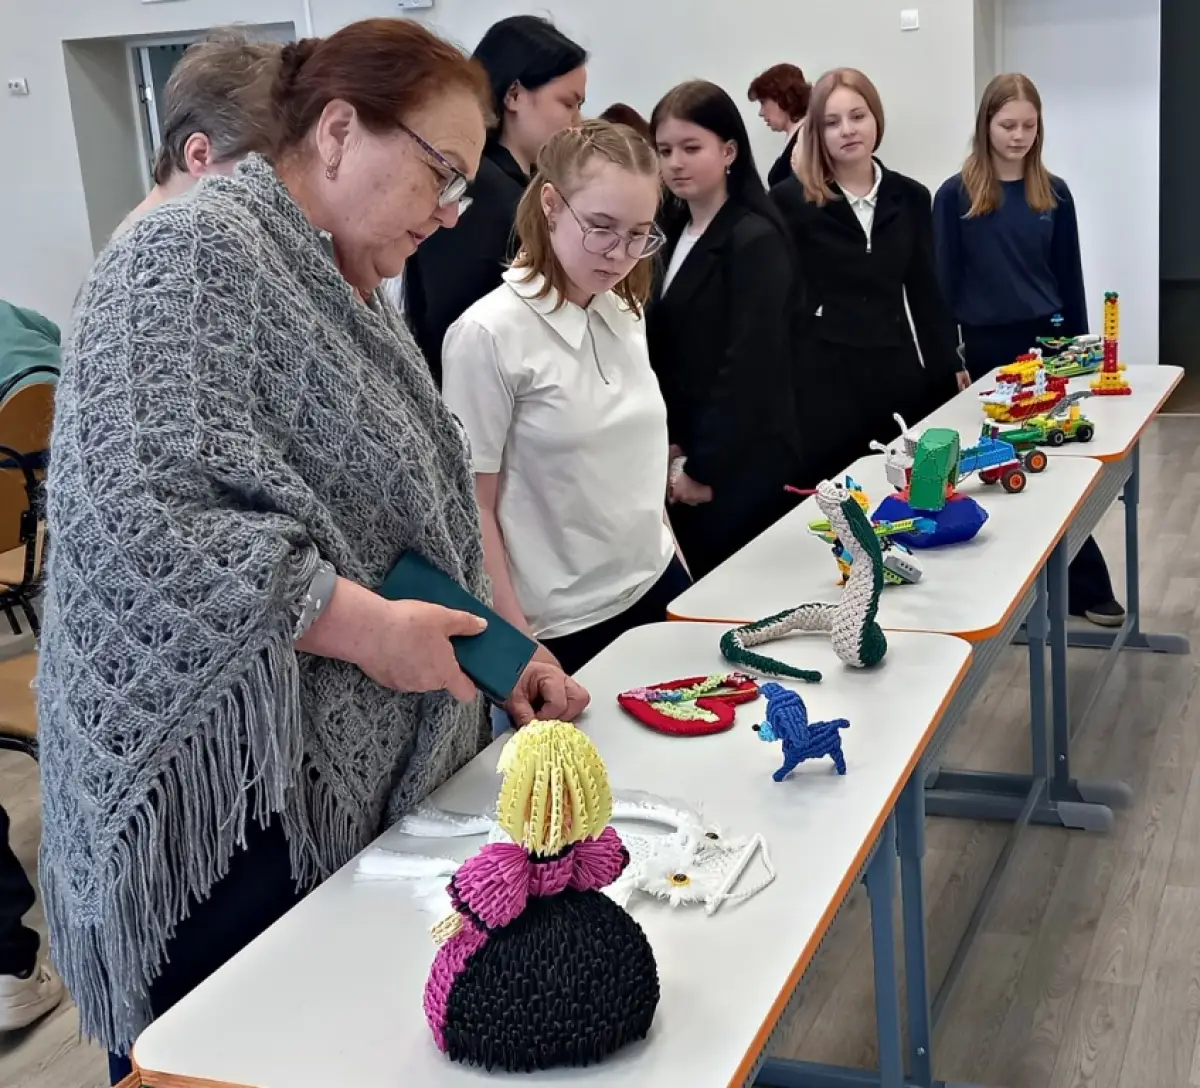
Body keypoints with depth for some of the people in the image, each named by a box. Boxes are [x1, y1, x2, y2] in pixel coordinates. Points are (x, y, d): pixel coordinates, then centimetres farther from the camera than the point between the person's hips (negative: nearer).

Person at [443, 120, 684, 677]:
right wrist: (518, 649, -14)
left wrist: (675, 562, 14)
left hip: (656, 590, 6)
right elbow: (473, 506, -13)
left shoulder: (625, 312, 4)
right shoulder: (487, 334, -15)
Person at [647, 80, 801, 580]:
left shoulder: (755, 240, -12)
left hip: (739, 464, -7)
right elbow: (666, 353, 11)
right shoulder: (678, 232, 13)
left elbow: (751, 364, -18)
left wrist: (705, 467, -15)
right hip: (688, 460, 7)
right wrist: (671, 445, 0)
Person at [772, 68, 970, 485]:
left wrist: (949, 367, 13)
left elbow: (925, 292, 13)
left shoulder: (910, 196, 8)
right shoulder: (789, 200, -3)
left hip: (896, 372, 4)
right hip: (822, 377, -3)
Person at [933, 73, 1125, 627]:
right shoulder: (956, 195, -3)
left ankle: (1081, 588, 14)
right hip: (985, 350, -2)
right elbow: (944, 283, -3)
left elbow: (1069, 279, 9)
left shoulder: (1053, 194, 5)